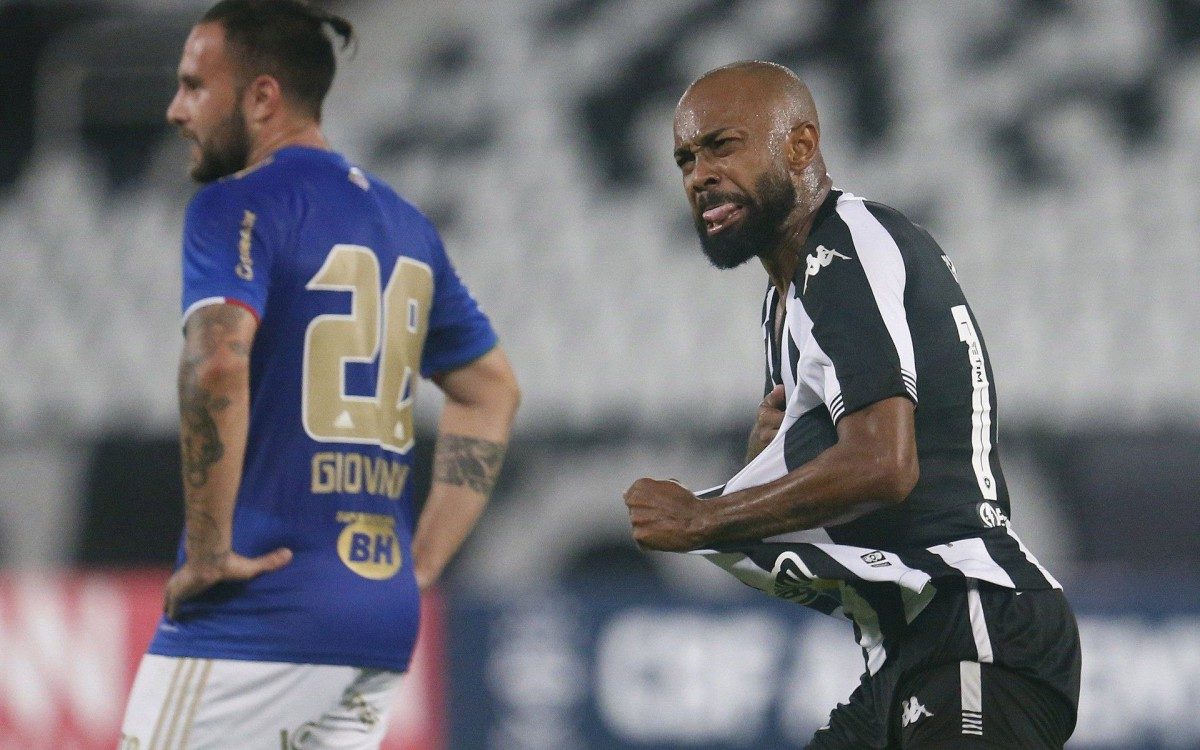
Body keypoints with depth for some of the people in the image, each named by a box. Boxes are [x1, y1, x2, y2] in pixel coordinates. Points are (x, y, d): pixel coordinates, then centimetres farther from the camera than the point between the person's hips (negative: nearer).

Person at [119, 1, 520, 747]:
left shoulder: (239, 206, -7)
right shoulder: (405, 224, 18)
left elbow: (217, 366, -24)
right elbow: (492, 391, 26)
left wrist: (209, 551, -17)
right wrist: (421, 564, 19)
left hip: (259, 611, -8)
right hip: (382, 616, 8)